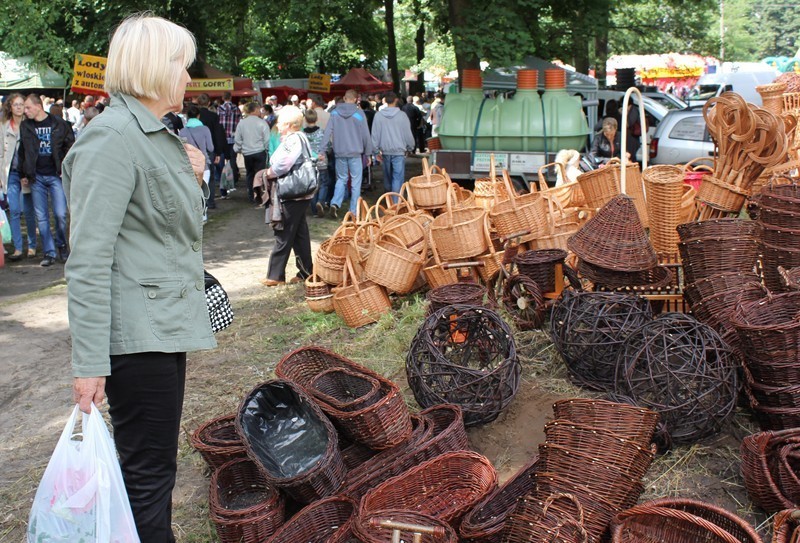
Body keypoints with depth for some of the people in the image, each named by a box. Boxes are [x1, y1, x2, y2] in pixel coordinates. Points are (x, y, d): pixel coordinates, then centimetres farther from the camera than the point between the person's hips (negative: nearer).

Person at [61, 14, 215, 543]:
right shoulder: (112, 138, -16)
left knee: (156, 464, 20)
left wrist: (191, 178, 7)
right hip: (137, 336, -10)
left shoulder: (158, 135, 14)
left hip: (165, 326, 10)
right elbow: (89, 260, -21)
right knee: (147, 473, 2)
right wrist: (90, 362, -22)